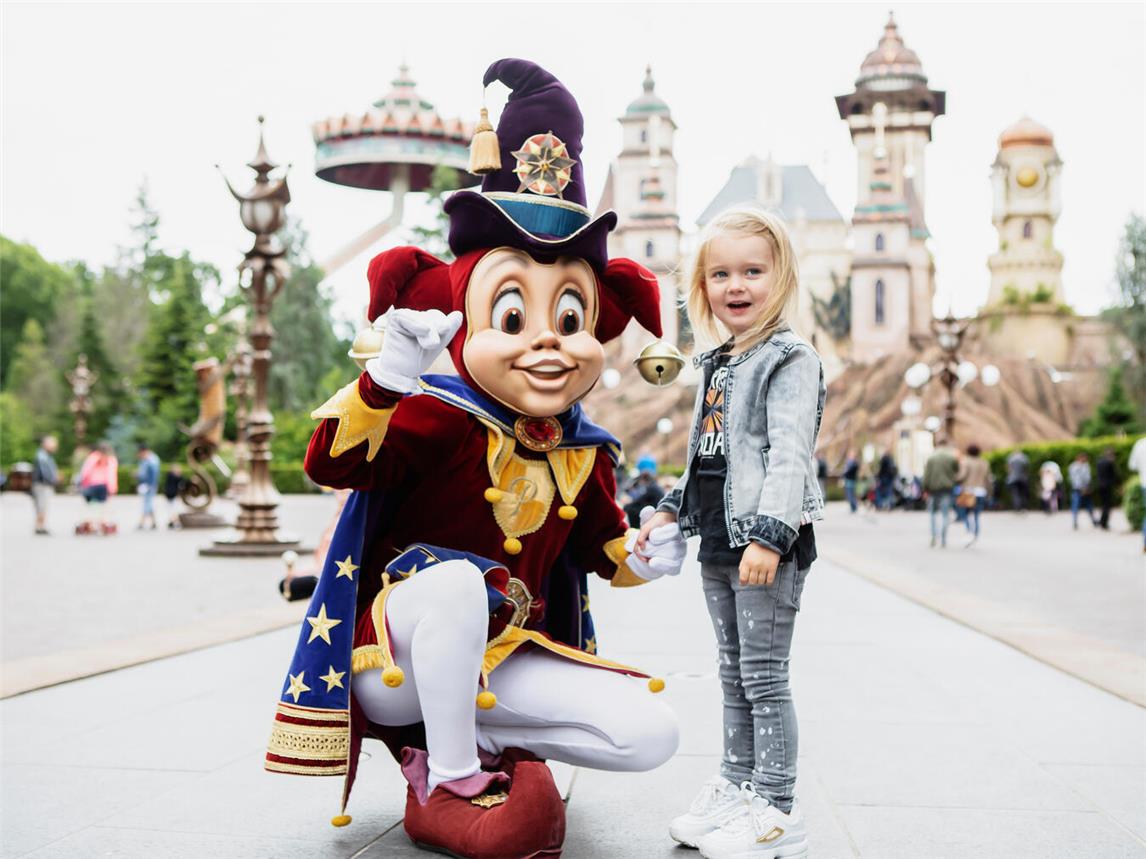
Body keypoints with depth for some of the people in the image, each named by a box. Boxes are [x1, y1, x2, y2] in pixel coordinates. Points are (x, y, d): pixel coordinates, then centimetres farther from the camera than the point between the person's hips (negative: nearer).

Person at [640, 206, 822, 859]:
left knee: (764, 676, -4)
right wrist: (673, 511, 20)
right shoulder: (717, 365, 17)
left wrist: (768, 534, -27)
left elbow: (790, 454, -19)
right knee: (734, 676, 15)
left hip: (770, 543, -8)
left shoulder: (790, 360, -9)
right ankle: (735, 788, 26)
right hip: (720, 543, 8)